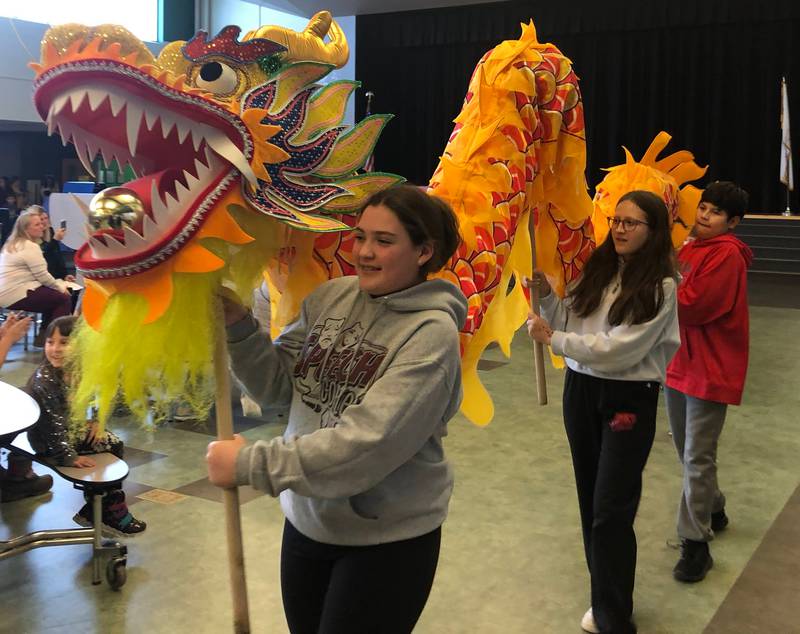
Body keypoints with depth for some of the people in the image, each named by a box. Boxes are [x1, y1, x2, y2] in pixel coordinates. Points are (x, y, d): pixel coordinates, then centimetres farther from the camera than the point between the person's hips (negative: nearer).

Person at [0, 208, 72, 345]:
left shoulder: (12, 244, 19)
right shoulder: (30, 247, -14)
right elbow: (42, 276, -16)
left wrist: (58, 284, 14)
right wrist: (61, 287, 0)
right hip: (18, 295, -10)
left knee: (53, 296, 20)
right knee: (64, 299, -6)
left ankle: (43, 337, 19)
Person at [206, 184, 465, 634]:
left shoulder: (432, 332, -20)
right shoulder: (331, 297, -3)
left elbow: (367, 444, -27)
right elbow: (278, 386, 3)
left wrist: (250, 464, -24)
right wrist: (238, 326, -13)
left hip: (389, 539, -5)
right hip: (306, 521, 6)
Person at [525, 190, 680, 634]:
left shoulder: (660, 287, -11)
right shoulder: (596, 271, 5)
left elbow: (617, 350, -19)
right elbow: (570, 324, 9)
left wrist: (551, 338, -14)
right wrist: (547, 295, -7)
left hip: (628, 400, -6)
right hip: (580, 390, 6)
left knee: (611, 511, -5)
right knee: (589, 500, 15)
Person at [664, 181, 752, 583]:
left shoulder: (726, 255, -16)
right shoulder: (691, 247, 12)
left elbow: (691, 306, -23)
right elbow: (674, 297, 9)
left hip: (711, 369, -9)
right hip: (680, 362, 9)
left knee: (697, 458, -5)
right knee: (686, 450, 18)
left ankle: (696, 543, 5)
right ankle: (713, 510, 39)